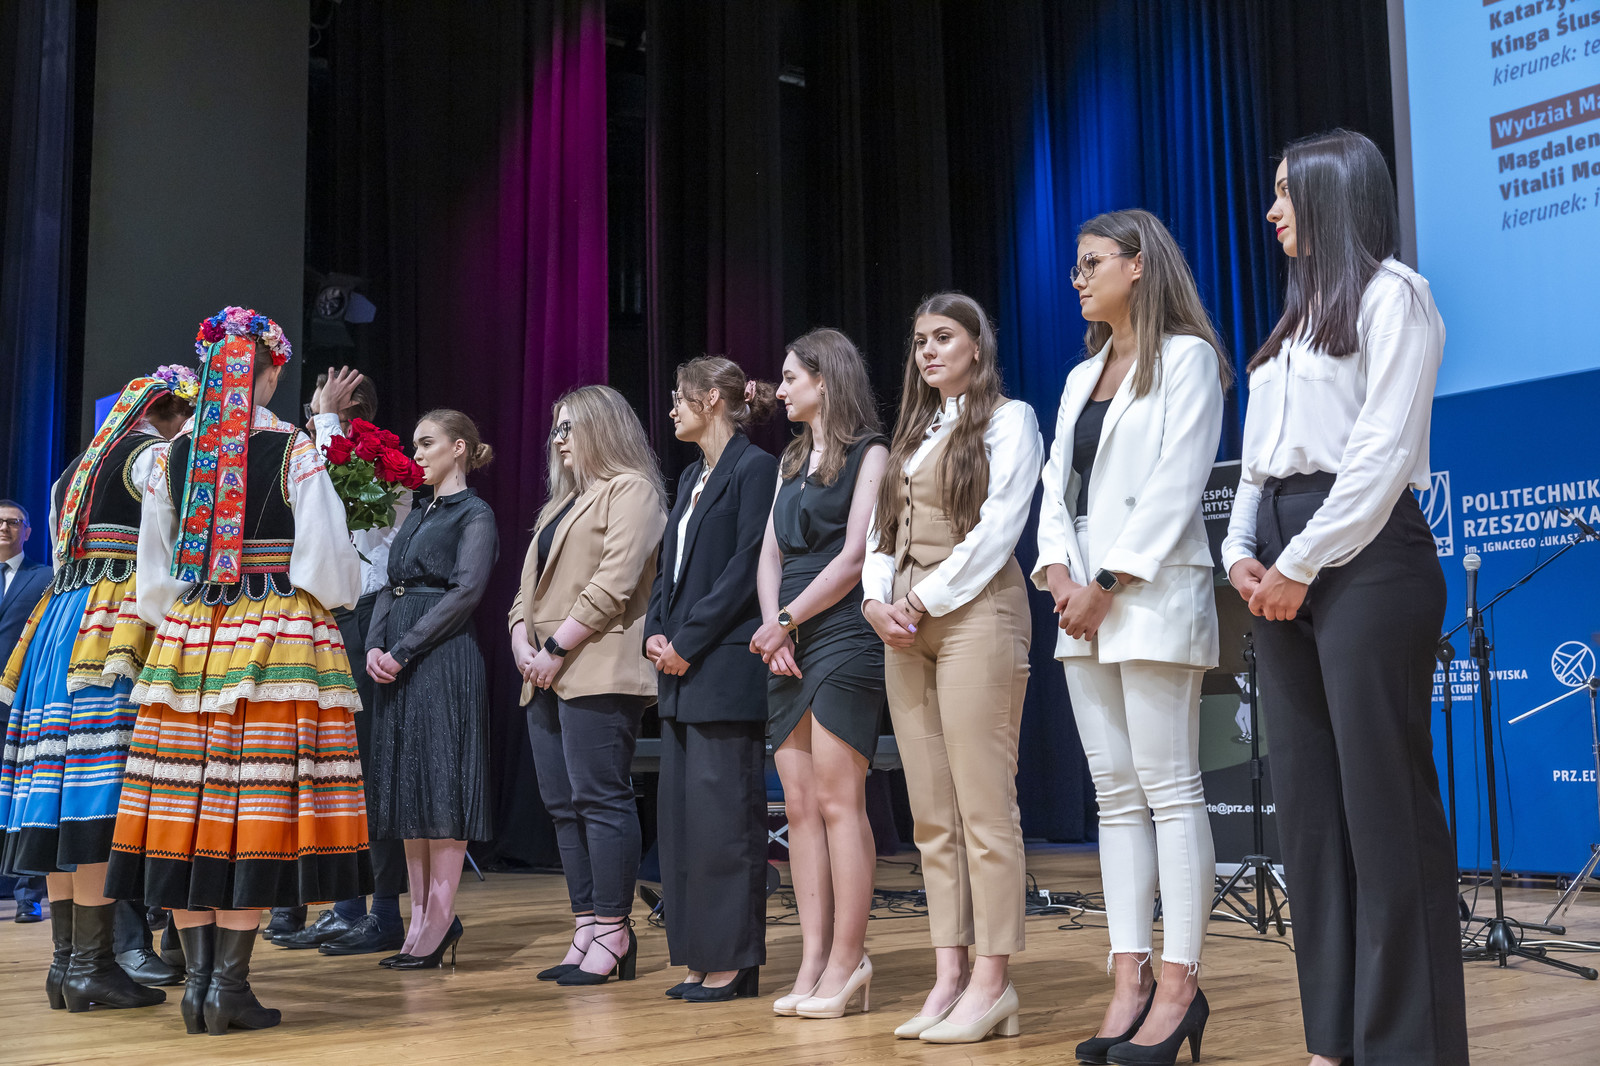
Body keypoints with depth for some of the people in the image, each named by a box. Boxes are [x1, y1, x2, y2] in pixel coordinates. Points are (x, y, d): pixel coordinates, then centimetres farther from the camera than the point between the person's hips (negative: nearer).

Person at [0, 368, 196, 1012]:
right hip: (114, 637, -9)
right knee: (100, 801, -10)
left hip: (61, 625, 9)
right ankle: (91, 963, -10)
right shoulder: (152, 454, -2)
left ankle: (66, 958, 10)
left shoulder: (79, 469, 24)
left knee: (64, 798, 6)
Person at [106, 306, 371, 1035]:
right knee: (258, 805, -3)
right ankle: (229, 987, -3)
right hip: (281, 639, -4)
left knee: (188, 802, 6)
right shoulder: (296, 452, -5)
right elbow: (327, 565, -8)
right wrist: (344, 585, 13)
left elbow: (153, 576, 11)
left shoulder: (174, 456, 7)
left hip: (186, 641, 4)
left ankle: (198, 978, 9)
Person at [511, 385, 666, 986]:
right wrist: (522, 641, 3)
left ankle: (613, 932, -4)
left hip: (598, 673, -9)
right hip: (546, 679, 9)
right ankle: (586, 931, 11)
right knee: (563, 806, 7)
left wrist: (557, 650, -14)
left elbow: (614, 582, -13)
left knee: (600, 799, -9)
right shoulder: (560, 503, 26)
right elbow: (530, 585, 22)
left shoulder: (631, 489, -2)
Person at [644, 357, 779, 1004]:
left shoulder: (753, 469, -8)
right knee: (680, 815, 10)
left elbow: (746, 570, -15)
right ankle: (700, 958, 18)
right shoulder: (691, 478, 20)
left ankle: (734, 962, 3)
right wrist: (655, 633, 3)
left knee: (722, 813, -6)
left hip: (726, 669, -9)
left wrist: (688, 640, -14)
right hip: (680, 670, 10)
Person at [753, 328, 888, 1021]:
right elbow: (770, 555, 15)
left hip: (842, 634, -7)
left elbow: (854, 556, -9)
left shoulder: (868, 453, 0)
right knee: (799, 806, 3)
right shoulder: (792, 462, 22)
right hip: (786, 645, 7)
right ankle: (813, 962, 6)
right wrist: (772, 631, 0)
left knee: (837, 802, -9)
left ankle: (847, 962, -4)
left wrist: (786, 620, -8)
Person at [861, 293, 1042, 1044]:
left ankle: (992, 982, -6)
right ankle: (949, 977, 7)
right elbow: (882, 530, 18)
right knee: (932, 814, 4)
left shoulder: (1008, 418, 3)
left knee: (983, 807, -9)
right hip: (905, 627, 7)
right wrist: (876, 598, 0)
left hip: (975, 616, -7)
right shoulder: (912, 433, 23)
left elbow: (998, 525, -8)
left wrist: (926, 600, -11)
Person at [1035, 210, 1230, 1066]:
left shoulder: (1185, 356, 0)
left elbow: (1175, 484, -10)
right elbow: (1058, 483, 15)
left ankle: (1178, 985, -4)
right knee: (1114, 794, 5)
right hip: (1083, 600, 8)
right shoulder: (1083, 375, 22)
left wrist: (1108, 583, -14)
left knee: (1167, 788, -7)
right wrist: (1059, 572, -2)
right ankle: (1130, 979, 8)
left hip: (1152, 592, -7)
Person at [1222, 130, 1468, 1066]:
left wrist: (1302, 563, -14)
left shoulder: (1390, 292, -1)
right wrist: (1243, 551, 4)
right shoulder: (1302, 315, 23)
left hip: (1366, 552, -8)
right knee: (1308, 800, 6)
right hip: (1288, 566, 8)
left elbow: (1383, 450, -12)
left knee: (1384, 796, -8)